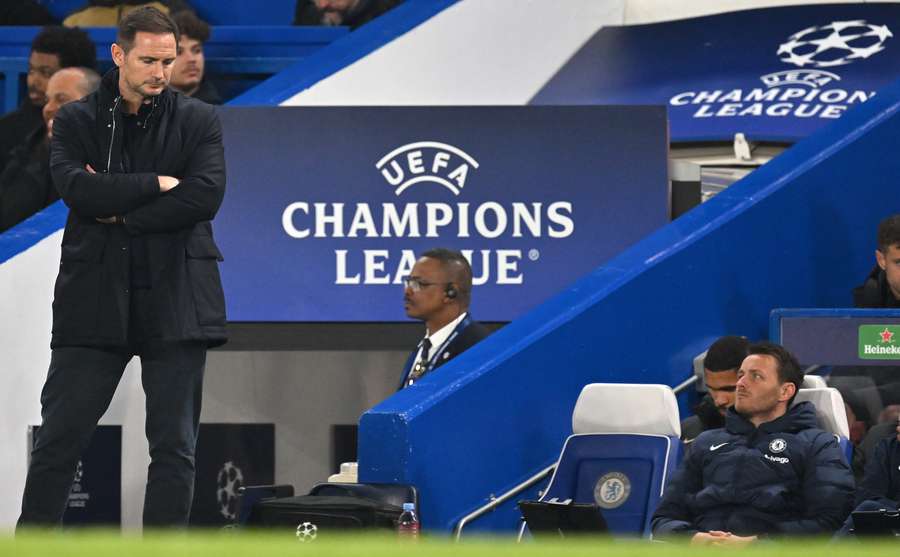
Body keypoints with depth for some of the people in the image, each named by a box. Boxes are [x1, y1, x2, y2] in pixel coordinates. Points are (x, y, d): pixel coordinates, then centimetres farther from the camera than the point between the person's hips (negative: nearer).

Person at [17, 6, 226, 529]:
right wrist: (156, 184, -11)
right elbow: (76, 189, -11)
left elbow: (206, 196, -9)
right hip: (94, 299, 0)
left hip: (174, 301, 0)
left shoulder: (198, 121, 6)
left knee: (175, 447, 2)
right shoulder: (77, 121, 6)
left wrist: (120, 212, -9)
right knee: (58, 441, -2)